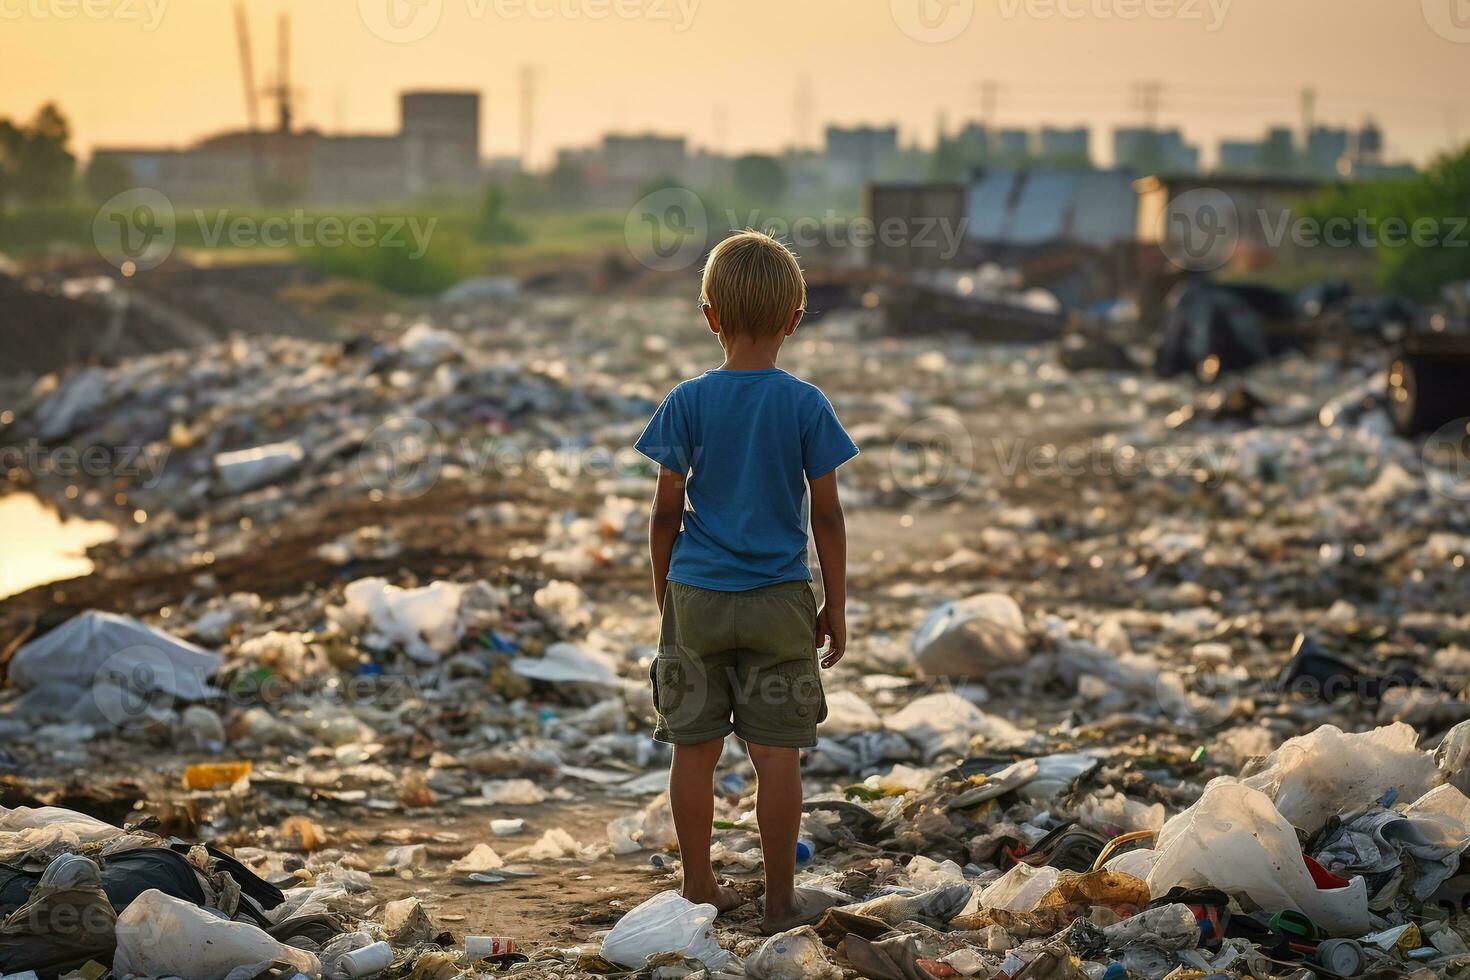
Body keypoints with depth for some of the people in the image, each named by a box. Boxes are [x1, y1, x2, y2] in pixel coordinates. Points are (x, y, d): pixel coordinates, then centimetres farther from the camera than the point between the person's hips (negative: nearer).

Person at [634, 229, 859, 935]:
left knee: (694, 749, 10)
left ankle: (699, 888, 20)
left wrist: (664, 595, 12)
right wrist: (835, 608, 5)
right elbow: (826, 516, -4)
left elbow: (667, 510, -1)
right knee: (777, 754, 4)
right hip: (778, 599, -1)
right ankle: (781, 899, 11)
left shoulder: (688, 402, -4)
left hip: (696, 597, 1)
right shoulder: (807, 406, -6)